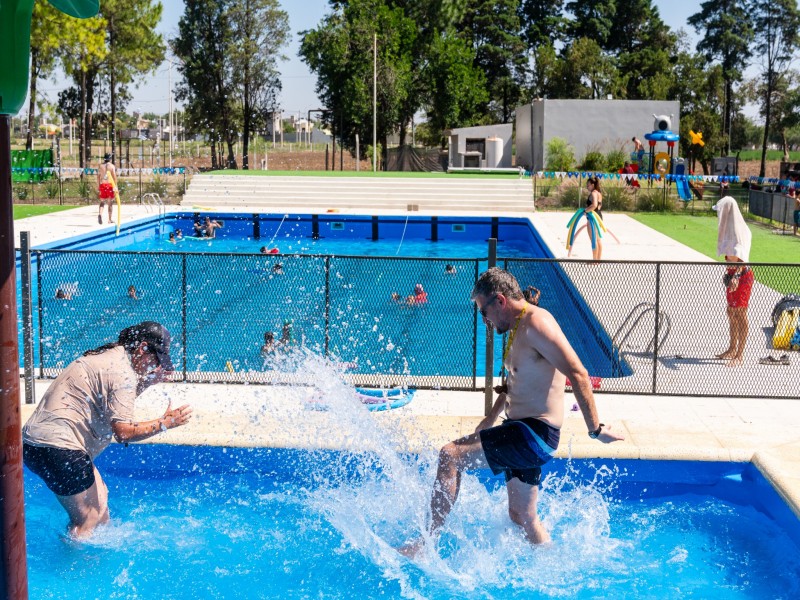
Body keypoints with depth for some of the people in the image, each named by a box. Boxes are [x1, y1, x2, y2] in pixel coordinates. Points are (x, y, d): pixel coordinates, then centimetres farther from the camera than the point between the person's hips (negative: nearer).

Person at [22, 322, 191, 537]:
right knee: (89, 519, -4)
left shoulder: (111, 357, 15)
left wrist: (149, 381, 13)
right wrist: (164, 423, -14)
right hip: (56, 445, -11)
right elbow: (123, 431, -21)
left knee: (100, 496, 22)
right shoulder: (122, 372, -15)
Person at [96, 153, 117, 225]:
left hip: (102, 184, 2)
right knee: (110, 202, 8)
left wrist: (98, 186, 10)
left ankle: (100, 214, -19)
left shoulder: (101, 166, 8)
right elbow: (114, 176, -9)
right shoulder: (112, 166, -1)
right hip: (110, 184, -2)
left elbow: (98, 176, 5)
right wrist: (115, 186, -7)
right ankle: (110, 219, 13)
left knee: (102, 202, 8)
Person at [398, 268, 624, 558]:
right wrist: (491, 419, 34)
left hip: (535, 433, -10)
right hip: (521, 431, 10)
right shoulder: (519, 327, 16)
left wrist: (595, 429, -22)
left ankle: (426, 543, -14)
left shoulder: (536, 323, -16)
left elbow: (578, 374, -22)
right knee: (521, 515, 16)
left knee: (450, 455, -18)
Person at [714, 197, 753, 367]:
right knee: (731, 313, 17)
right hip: (732, 274, 10)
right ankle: (732, 349, 29)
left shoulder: (738, 230, -20)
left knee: (740, 315, -2)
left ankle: (740, 355, 4)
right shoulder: (729, 228, 9)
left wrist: (736, 276, -38)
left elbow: (742, 258, -29)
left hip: (741, 275, -10)